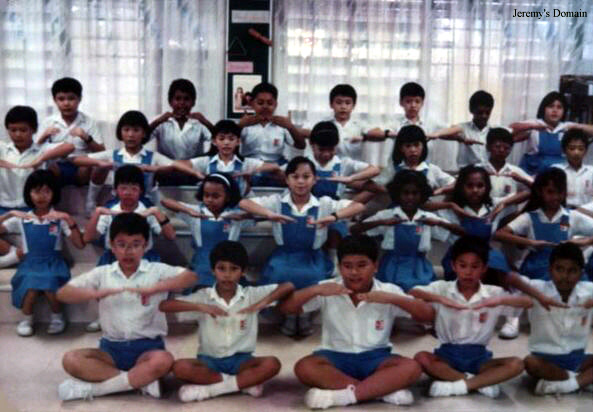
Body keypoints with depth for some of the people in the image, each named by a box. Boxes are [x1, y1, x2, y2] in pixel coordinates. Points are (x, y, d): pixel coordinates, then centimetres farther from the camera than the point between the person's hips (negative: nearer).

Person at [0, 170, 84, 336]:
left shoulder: (59, 218, 2)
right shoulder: (22, 219, 6)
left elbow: (80, 245, -9)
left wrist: (69, 219, -18)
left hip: (53, 263, -1)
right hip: (30, 263, 1)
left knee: (50, 285, -34)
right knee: (31, 287, -32)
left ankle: (57, 316, -2)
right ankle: (27, 319, -1)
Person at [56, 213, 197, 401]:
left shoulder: (156, 271, 0)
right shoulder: (102, 274, 5)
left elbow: (191, 276, -15)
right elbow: (62, 293, -2)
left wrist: (154, 288, -27)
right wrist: (98, 293, -20)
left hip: (147, 347, -2)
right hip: (111, 348, 2)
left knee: (163, 361, -34)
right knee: (71, 359, -22)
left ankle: (92, 387, -22)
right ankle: (142, 380, -21)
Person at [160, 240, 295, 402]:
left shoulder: (251, 294, -2)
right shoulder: (204, 296, -4)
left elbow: (288, 286, -9)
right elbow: (164, 305, -13)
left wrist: (261, 303, -24)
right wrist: (200, 307, -25)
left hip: (240, 359, 0)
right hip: (210, 360, 0)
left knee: (272, 364, -27)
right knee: (180, 367, -29)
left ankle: (209, 389, -23)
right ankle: (245, 383, -21)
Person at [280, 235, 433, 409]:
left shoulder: (388, 291, -4)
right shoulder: (328, 289, -4)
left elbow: (427, 314, -11)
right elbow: (285, 307, -9)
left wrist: (392, 299, -25)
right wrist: (316, 290, -24)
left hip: (375, 358, 0)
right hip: (336, 357, 0)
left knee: (411, 368, -27)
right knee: (304, 367, -31)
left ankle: (342, 395, -31)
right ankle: (383, 389, -28)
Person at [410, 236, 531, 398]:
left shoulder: (494, 293, -1)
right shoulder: (442, 288, -4)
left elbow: (528, 302, -12)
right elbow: (412, 293, -20)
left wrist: (499, 301, -30)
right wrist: (441, 299, -35)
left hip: (478, 357, 1)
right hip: (448, 354, -1)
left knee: (516, 364, -22)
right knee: (421, 358, -30)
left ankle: (457, 385, -25)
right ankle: (482, 382, -23)